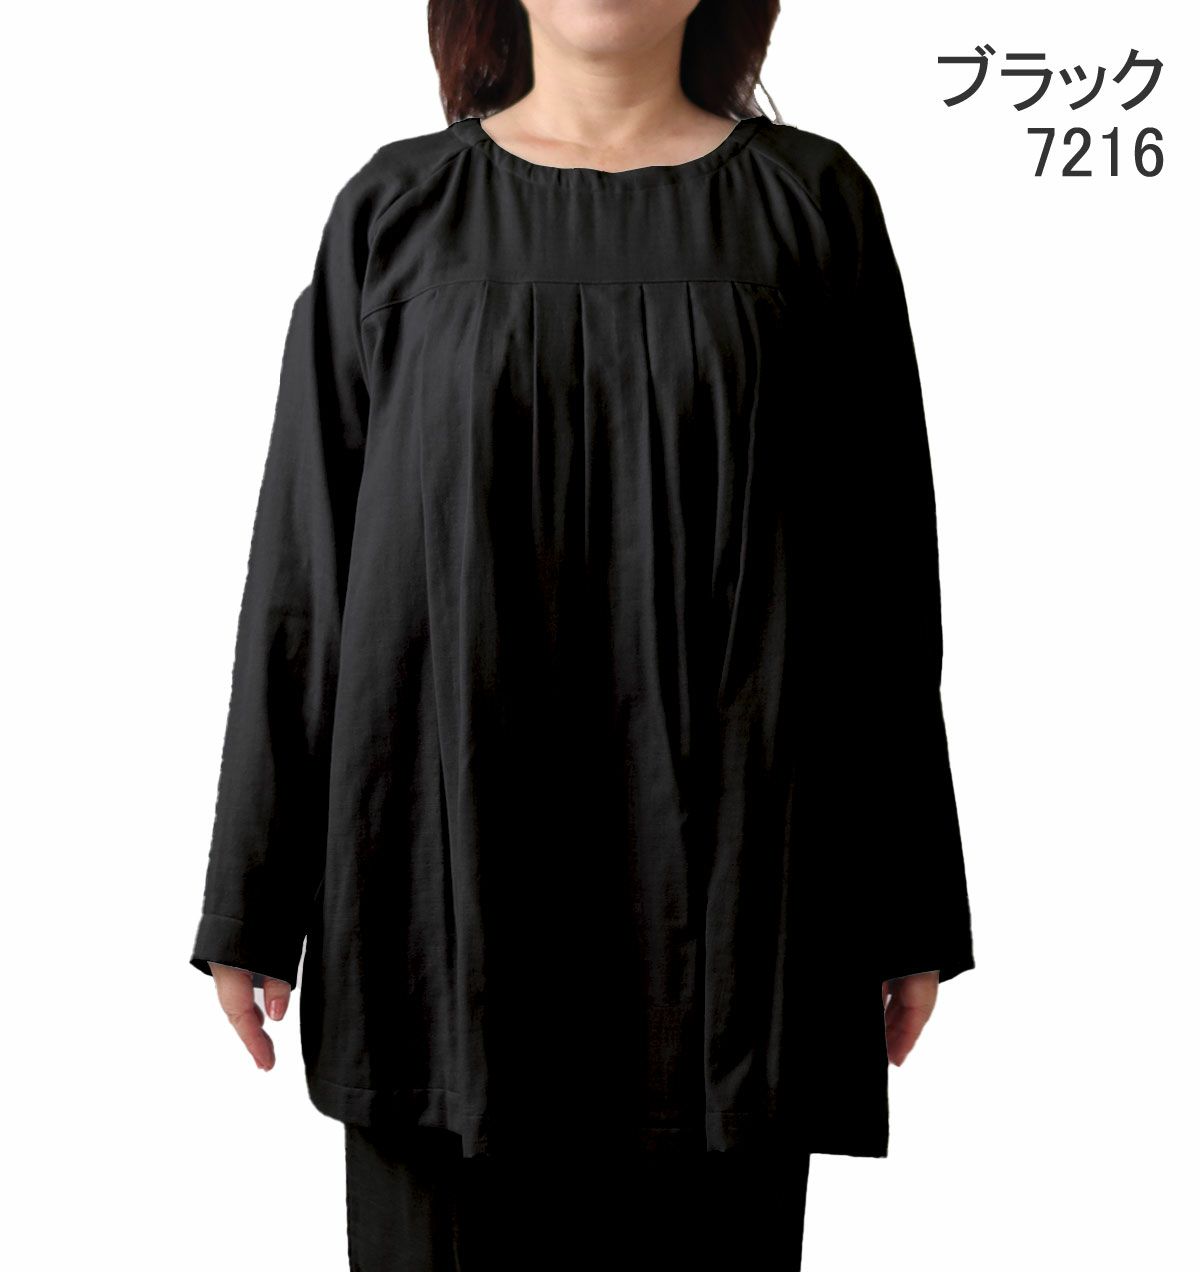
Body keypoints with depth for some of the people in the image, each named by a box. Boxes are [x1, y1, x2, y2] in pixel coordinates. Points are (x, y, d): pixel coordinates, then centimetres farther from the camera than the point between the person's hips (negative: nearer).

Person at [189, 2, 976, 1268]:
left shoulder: (810, 203, 5)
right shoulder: (397, 211, 5)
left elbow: (887, 581, 5)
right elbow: (302, 564, 5)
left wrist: (911, 909, 4)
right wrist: (253, 900, 4)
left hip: (720, 873, 0)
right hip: (452, 870, 1)